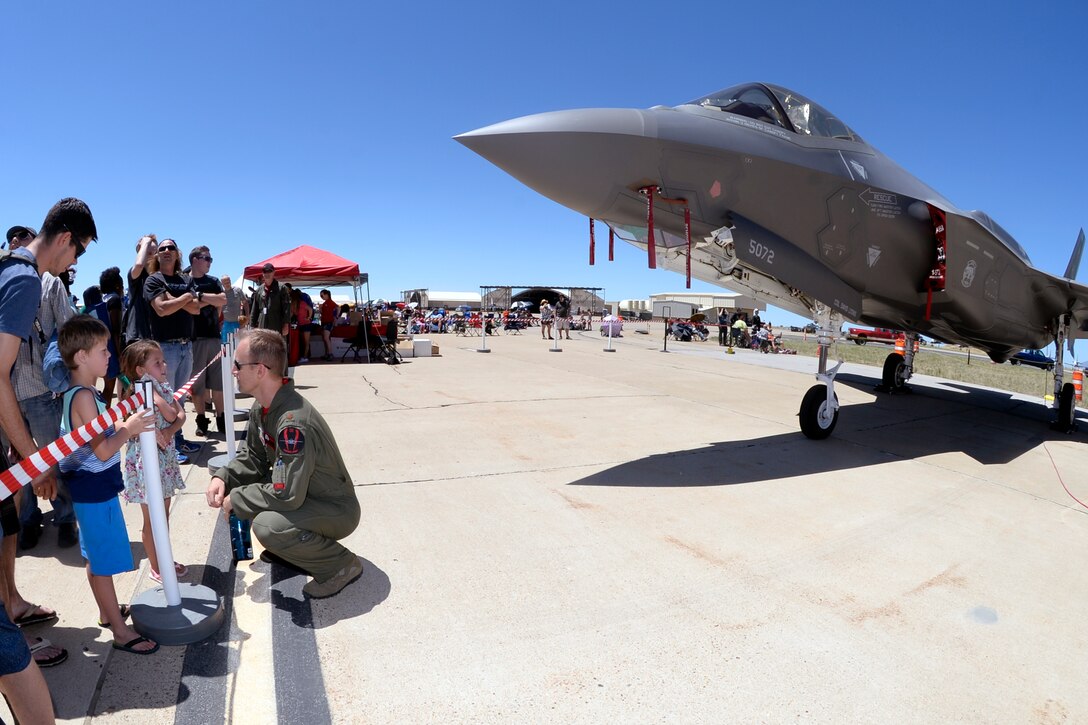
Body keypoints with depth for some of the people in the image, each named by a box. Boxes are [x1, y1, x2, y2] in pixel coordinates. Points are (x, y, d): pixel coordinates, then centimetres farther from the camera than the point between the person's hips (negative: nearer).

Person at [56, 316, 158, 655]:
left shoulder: (82, 393, 9)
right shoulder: (83, 397, -23)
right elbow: (103, 451, -27)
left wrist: (129, 423, 3)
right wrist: (128, 429, -15)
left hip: (93, 486, 10)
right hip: (94, 488, -10)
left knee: (96, 557, 22)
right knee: (103, 561, 0)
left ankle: (107, 612, 38)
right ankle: (121, 632, 10)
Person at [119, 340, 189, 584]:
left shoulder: (162, 388, 4)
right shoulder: (138, 393, -18)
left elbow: (181, 415, -3)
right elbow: (171, 416, -27)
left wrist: (170, 430, -19)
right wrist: (154, 392, -21)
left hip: (165, 456, 7)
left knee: (164, 515, 18)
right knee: (152, 519, 6)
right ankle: (156, 568, 20)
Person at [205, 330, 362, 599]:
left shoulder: (293, 422, -32)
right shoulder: (261, 408, -3)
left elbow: (286, 495, -32)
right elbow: (252, 458, 10)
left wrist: (235, 499, -18)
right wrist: (222, 478, -8)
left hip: (336, 510, -9)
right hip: (302, 496, 9)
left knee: (267, 525, -32)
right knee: (234, 487, 5)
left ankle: (340, 565, -8)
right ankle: (289, 547, 19)